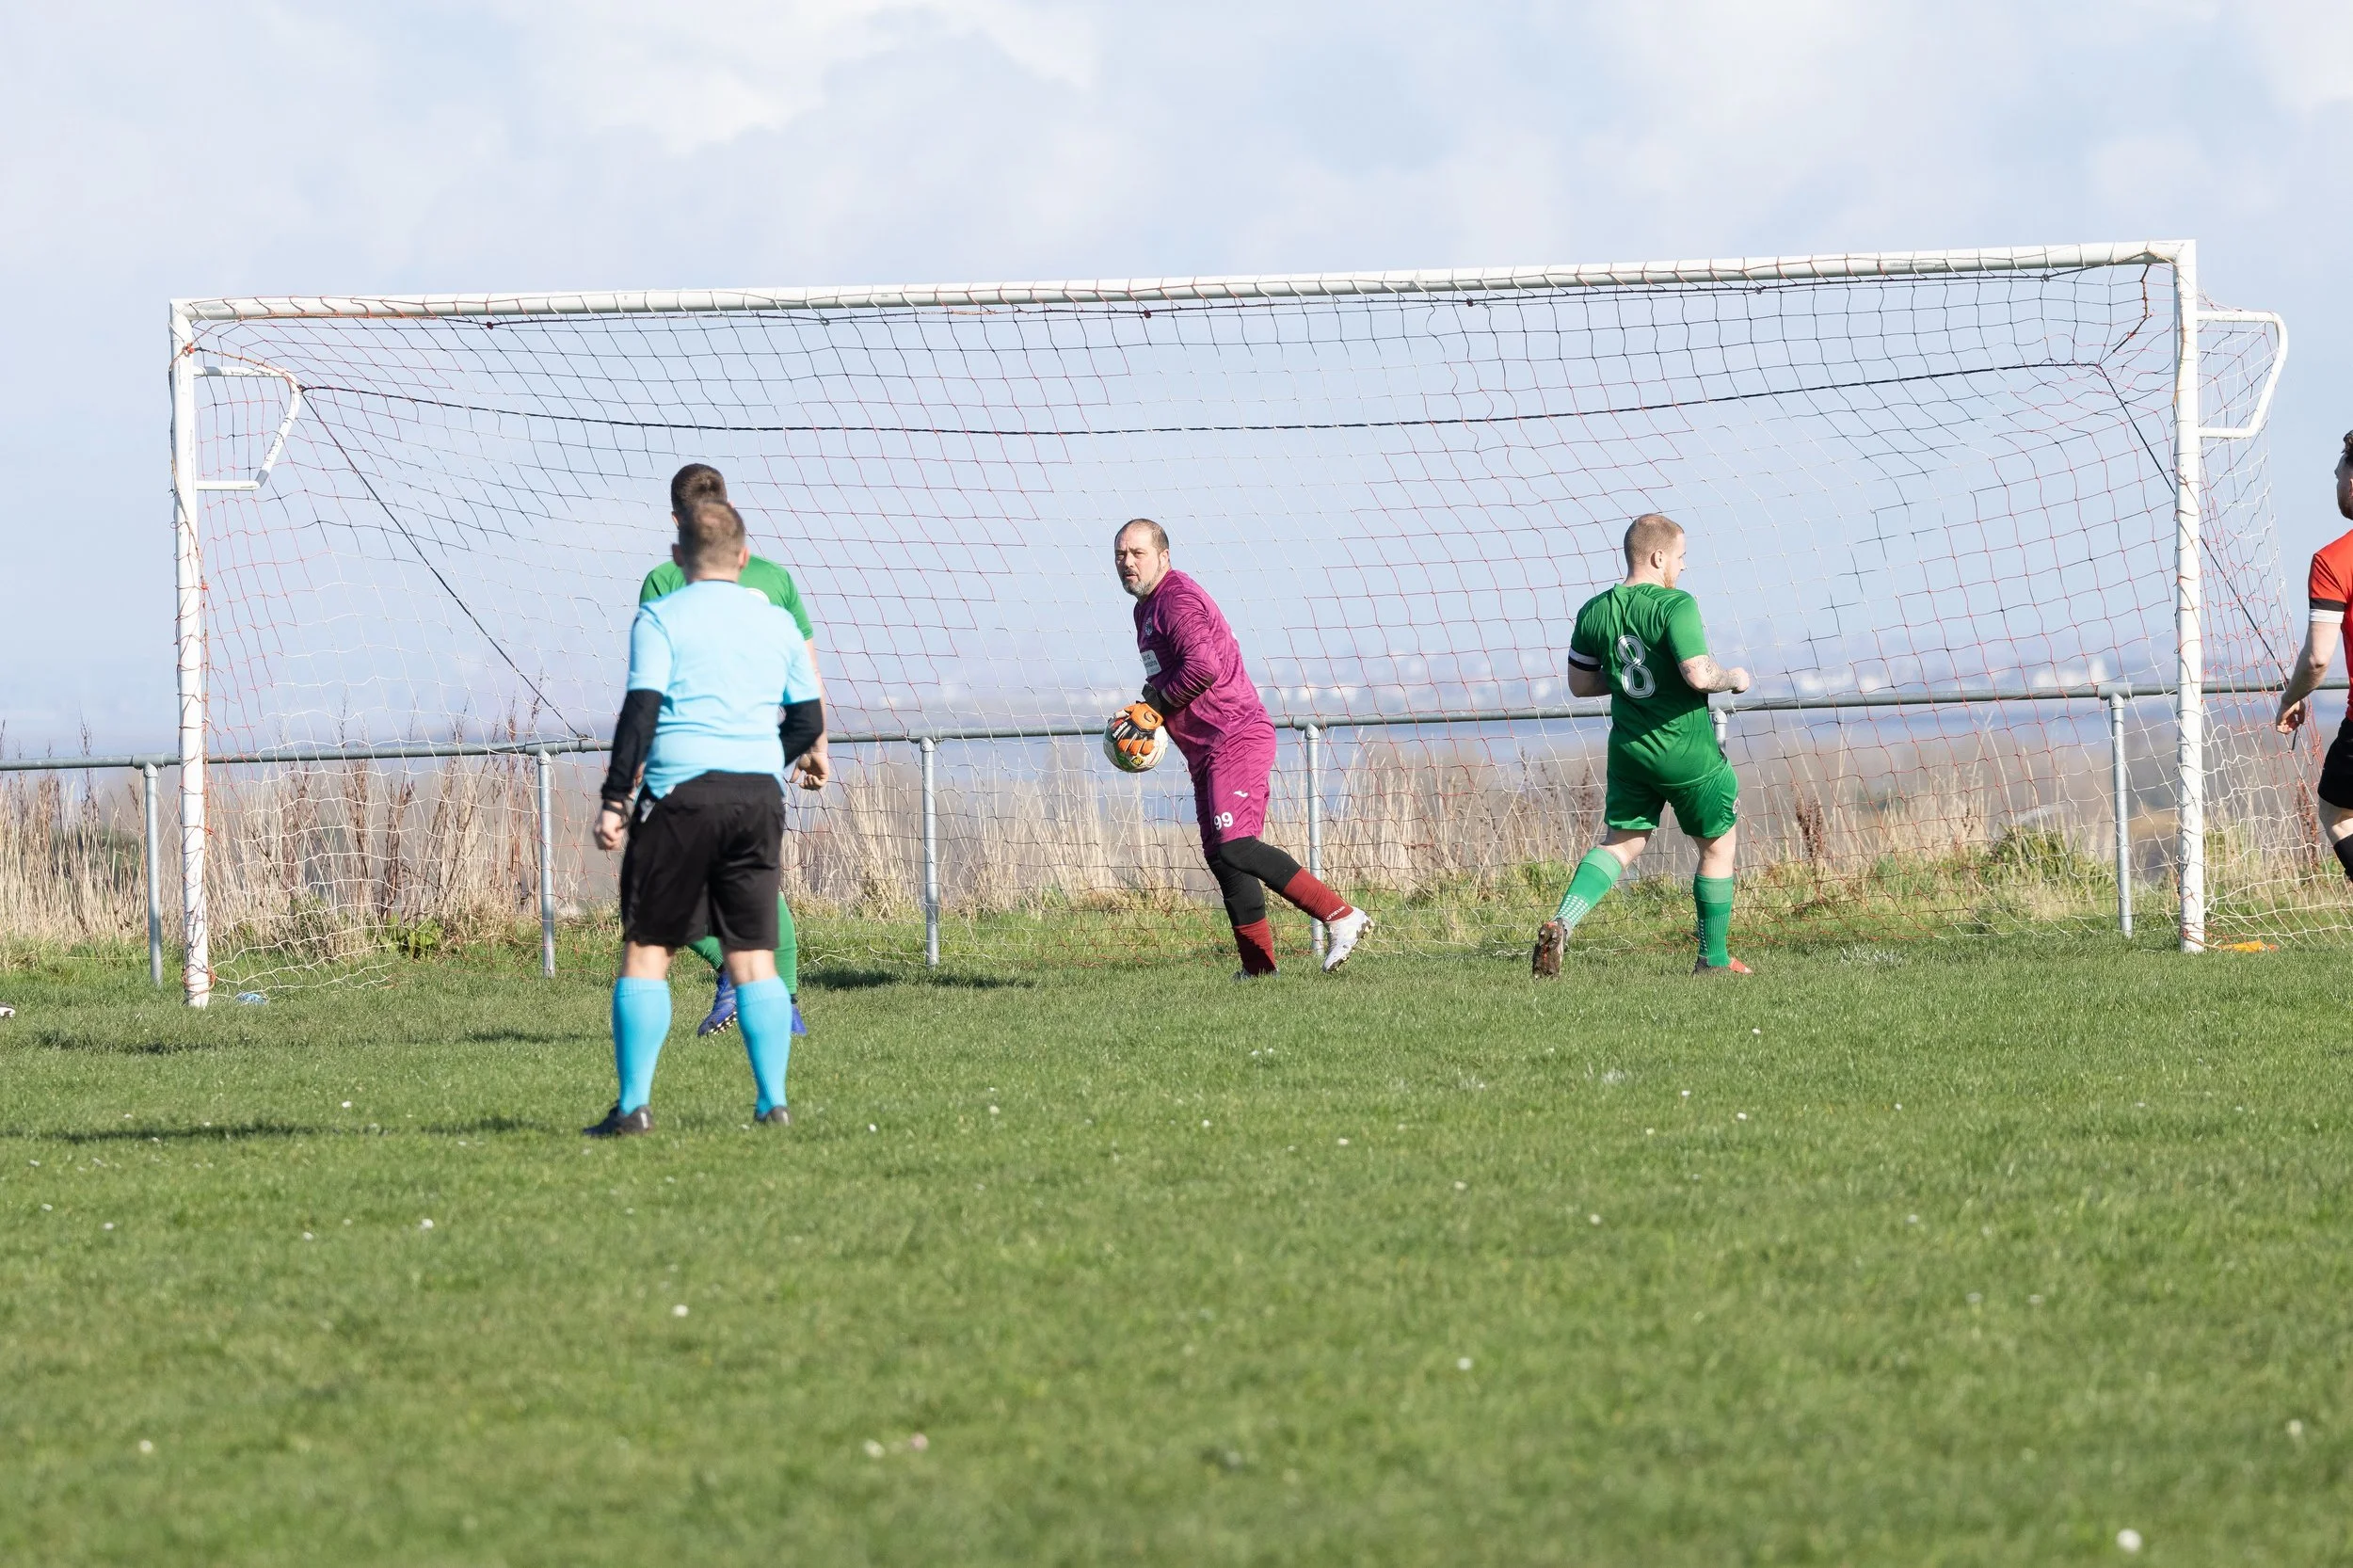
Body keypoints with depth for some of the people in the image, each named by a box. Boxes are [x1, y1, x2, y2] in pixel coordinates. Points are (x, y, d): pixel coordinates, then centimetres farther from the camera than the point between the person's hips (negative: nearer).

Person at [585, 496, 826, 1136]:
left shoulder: (661, 618, -1)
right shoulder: (777, 623, 12)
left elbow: (641, 710, -10)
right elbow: (809, 722, 15)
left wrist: (614, 800, -8)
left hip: (680, 794, -4)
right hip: (760, 796, 4)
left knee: (646, 951, 1)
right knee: (754, 957, 8)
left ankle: (634, 1103, -5)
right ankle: (773, 1102, 3)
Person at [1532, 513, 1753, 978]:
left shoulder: (1594, 612, 1)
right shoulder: (1675, 605, -19)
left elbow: (1579, 683, 11)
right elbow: (1698, 675, -28)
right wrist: (1732, 678, -7)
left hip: (1630, 749, 5)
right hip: (1688, 751, -5)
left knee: (1622, 843, 13)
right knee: (1717, 844, 14)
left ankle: (1561, 923, -11)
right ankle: (1713, 960, 21)